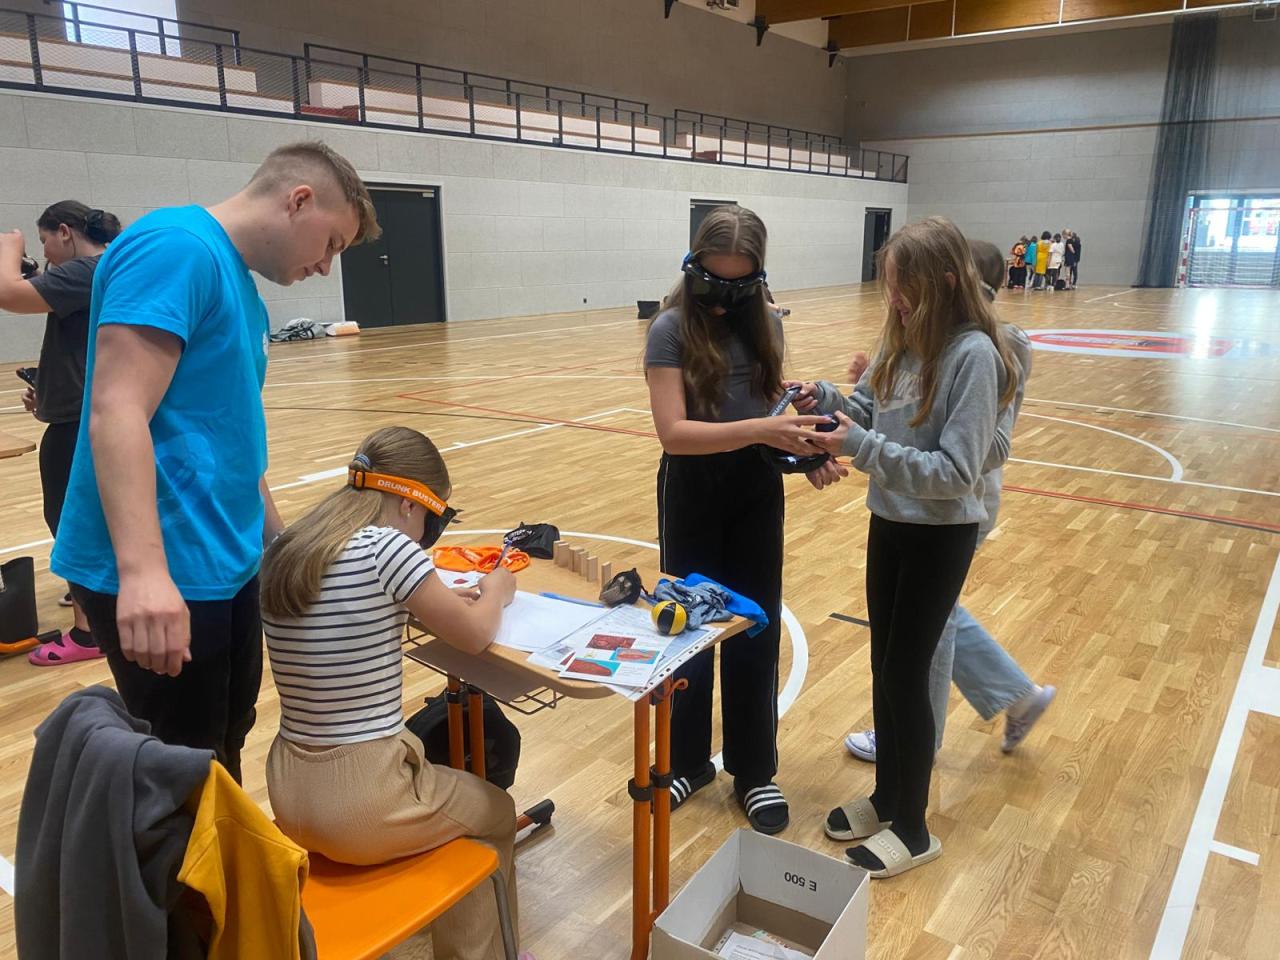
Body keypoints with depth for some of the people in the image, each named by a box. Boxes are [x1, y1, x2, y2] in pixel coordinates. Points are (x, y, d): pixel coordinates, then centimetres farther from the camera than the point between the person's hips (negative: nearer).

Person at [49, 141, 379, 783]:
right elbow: (118, 413, -25)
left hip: (223, 567, 9)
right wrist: (144, 569, -34)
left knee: (223, 751, 21)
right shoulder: (177, 248, -14)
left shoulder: (239, 284, 16)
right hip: (160, 578, -9)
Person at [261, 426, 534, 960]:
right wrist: (495, 592, 12)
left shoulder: (284, 552, 3)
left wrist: (438, 600, 14)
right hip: (361, 802, -7)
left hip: (290, 794, 7)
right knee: (496, 813, 20)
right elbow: (475, 636, -7)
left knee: (419, 751, 33)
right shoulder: (387, 548, -19)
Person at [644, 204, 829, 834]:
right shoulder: (671, 330, -13)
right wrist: (757, 430, -33)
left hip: (757, 490, 3)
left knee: (756, 630, 10)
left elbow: (771, 407, 9)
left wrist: (798, 443, -12)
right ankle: (689, 762, 31)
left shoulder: (765, 325, 1)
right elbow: (673, 432, -22)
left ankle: (755, 772, 27)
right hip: (694, 492, -3)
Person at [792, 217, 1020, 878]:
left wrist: (862, 447, -28)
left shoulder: (973, 354, -21)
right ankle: (888, 797, 35)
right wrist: (826, 400, -11)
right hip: (889, 524, 7)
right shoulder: (904, 337, 2)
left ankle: (912, 828, 22)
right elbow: (869, 410, 8)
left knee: (905, 675, 2)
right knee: (884, 668, 16)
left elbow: (955, 471, -24)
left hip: (940, 536, -7)